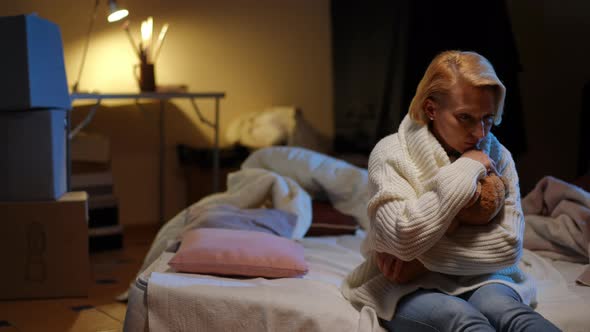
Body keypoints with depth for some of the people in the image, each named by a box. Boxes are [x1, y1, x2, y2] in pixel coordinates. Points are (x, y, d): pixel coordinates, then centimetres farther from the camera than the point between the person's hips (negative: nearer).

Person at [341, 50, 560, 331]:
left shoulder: (497, 157, 4)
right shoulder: (391, 153, -6)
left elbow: (509, 245, -4)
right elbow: (402, 238, -21)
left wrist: (425, 258, -13)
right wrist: (464, 172, -17)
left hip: (478, 280, 3)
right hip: (409, 289, -3)